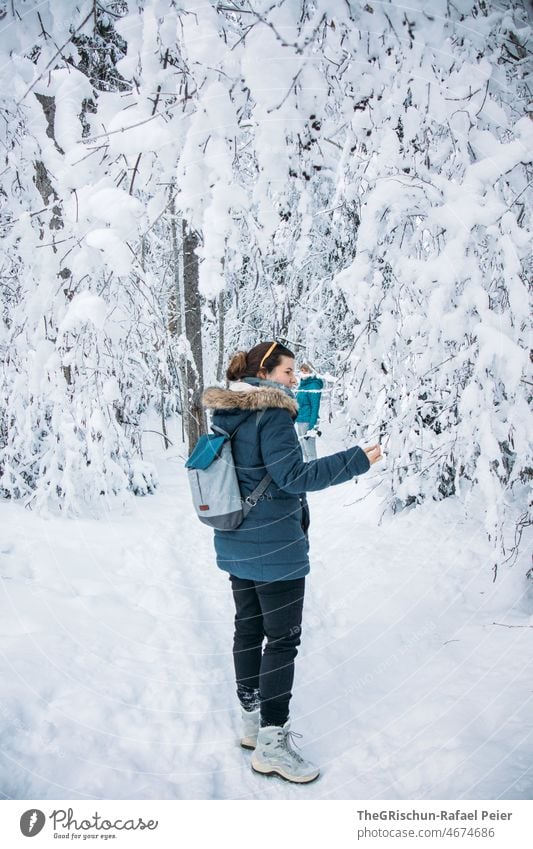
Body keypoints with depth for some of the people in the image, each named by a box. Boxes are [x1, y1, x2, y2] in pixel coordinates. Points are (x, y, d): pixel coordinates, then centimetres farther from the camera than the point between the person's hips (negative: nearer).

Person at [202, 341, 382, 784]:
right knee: (283, 639, 0)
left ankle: (253, 719, 30)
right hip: (275, 548, -9)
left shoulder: (225, 416, 8)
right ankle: (272, 742, 7)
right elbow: (293, 476, -23)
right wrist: (357, 460, -21)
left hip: (236, 544, 9)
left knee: (248, 629, 17)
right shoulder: (273, 415, -18)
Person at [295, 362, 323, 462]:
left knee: (310, 452, -7)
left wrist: (312, 427, -20)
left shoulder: (313, 386, -11)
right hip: (300, 421, 10)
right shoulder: (302, 385, 15)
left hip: (308, 422, -10)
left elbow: (315, 407, -16)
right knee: (304, 452, 15)